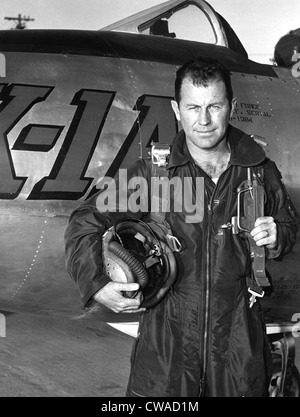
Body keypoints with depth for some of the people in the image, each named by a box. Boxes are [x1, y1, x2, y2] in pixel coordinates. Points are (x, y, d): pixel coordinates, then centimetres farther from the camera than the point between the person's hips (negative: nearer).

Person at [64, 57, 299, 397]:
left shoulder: (260, 171, -1)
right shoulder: (154, 172, -7)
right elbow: (84, 223, -2)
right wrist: (96, 285, -16)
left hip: (239, 339, 2)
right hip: (167, 335, -1)